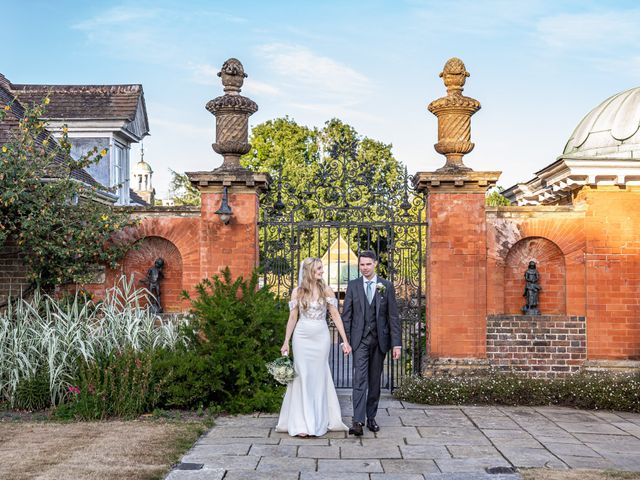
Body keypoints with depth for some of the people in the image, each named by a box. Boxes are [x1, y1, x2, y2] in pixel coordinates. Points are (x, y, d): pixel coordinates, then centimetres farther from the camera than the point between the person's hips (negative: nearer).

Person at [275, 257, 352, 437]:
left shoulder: (326, 290, 0)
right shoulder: (297, 292, 1)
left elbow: (336, 316, -1)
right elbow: (293, 318, 5)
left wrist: (345, 341, -4)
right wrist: (286, 342, 4)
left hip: (321, 337, 0)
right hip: (302, 337, 0)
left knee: (319, 378, 6)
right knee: (303, 378, 0)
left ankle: (319, 422, 17)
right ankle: (302, 423, 4)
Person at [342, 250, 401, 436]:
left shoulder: (386, 286, 3)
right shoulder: (353, 286, 4)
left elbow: (393, 316, 1)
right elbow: (346, 315, 4)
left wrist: (396, 343, -4)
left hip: (379, 340, 1)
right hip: (360, 339, -1)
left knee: (375, 380, 9)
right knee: (360, 379, -11)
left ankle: (371, 418, 20)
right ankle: (358, 421, -16)